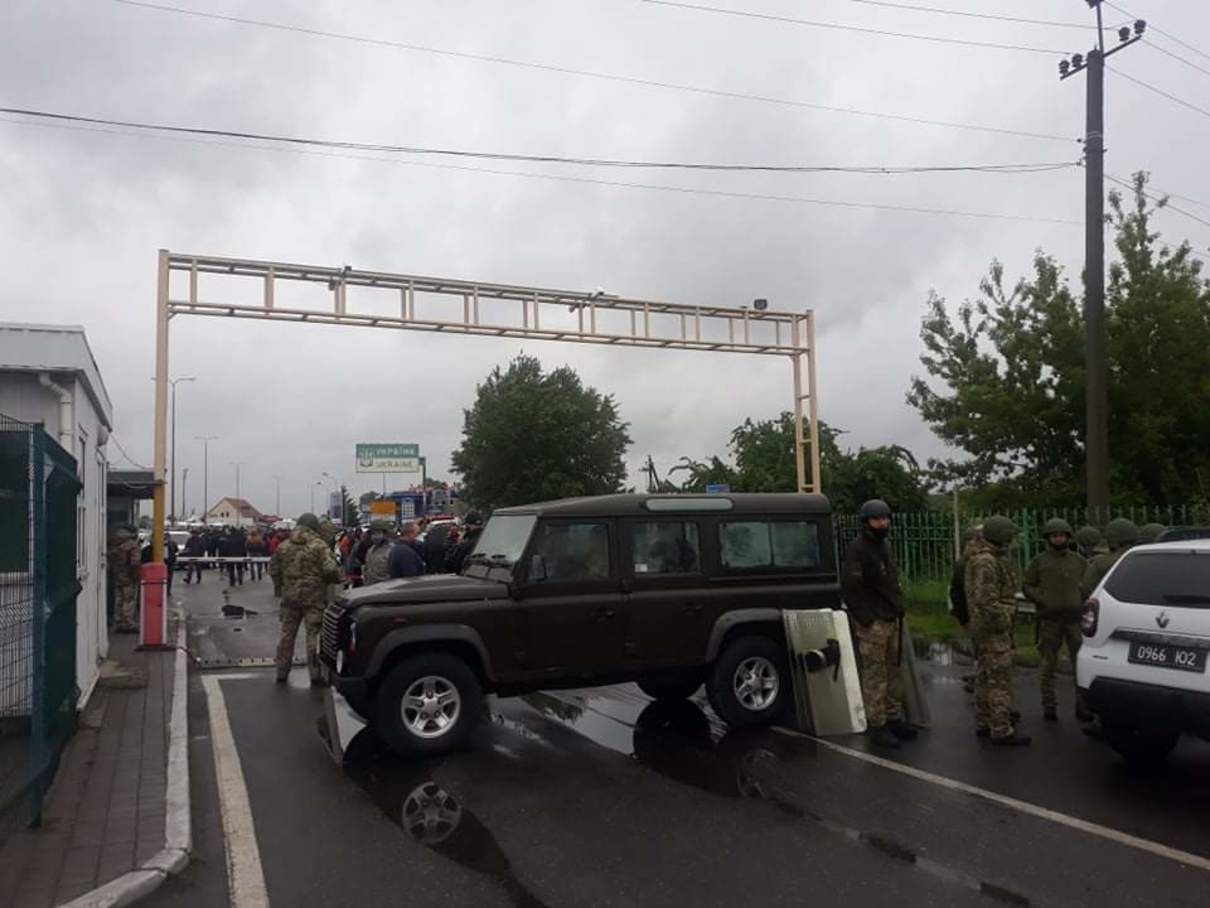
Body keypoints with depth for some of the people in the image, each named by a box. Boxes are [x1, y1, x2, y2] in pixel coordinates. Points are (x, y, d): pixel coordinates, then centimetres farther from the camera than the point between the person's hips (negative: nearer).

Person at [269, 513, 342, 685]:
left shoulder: (283, 546, 8)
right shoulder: (319, 546, -10)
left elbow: (273, 569, 14)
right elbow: (330, 569, -18)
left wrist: (279, 589, 27)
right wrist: (337, 579, 2)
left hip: (289, 596, 5)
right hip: (313, 597, -5)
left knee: (287, 633, 14)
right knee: (313, 634, -1)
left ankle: (282, 672, 20)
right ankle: (315, 675, 0)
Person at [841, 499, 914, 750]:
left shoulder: (885, 545, 14)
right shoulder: (857, 549, -14)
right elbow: (850, 588, -18)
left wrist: (898, 609, 13)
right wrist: (867, 619, -19)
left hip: (892, 620, 8)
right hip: (872, 624, -8)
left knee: (893, 672, 14)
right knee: (874, 676, -3)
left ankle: (894, 719, 25)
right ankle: (876, 726, 4)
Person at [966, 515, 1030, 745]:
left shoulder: (990, 558, 16)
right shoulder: (986, 562, -19)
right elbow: (986, 599, -26)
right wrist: (1003, 622, -19)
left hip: (986, 628, 11)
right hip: (993, 629, -11)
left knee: (985, 677, 14)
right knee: (1000, 679, -8)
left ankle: (983, 724, 21)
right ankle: (1001, 730, -5)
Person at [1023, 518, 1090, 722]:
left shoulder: (1079, 560, 11)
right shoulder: (1039, 561, 6)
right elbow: (1027, 586, 8)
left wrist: (1083, 600, 0)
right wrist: (1041, 598, -9)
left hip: (1075, 619, 2)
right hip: (1049, 621, -1)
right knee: (1049, 665, 4)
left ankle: (1082, 706, 10)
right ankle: (1049, 706, 12)